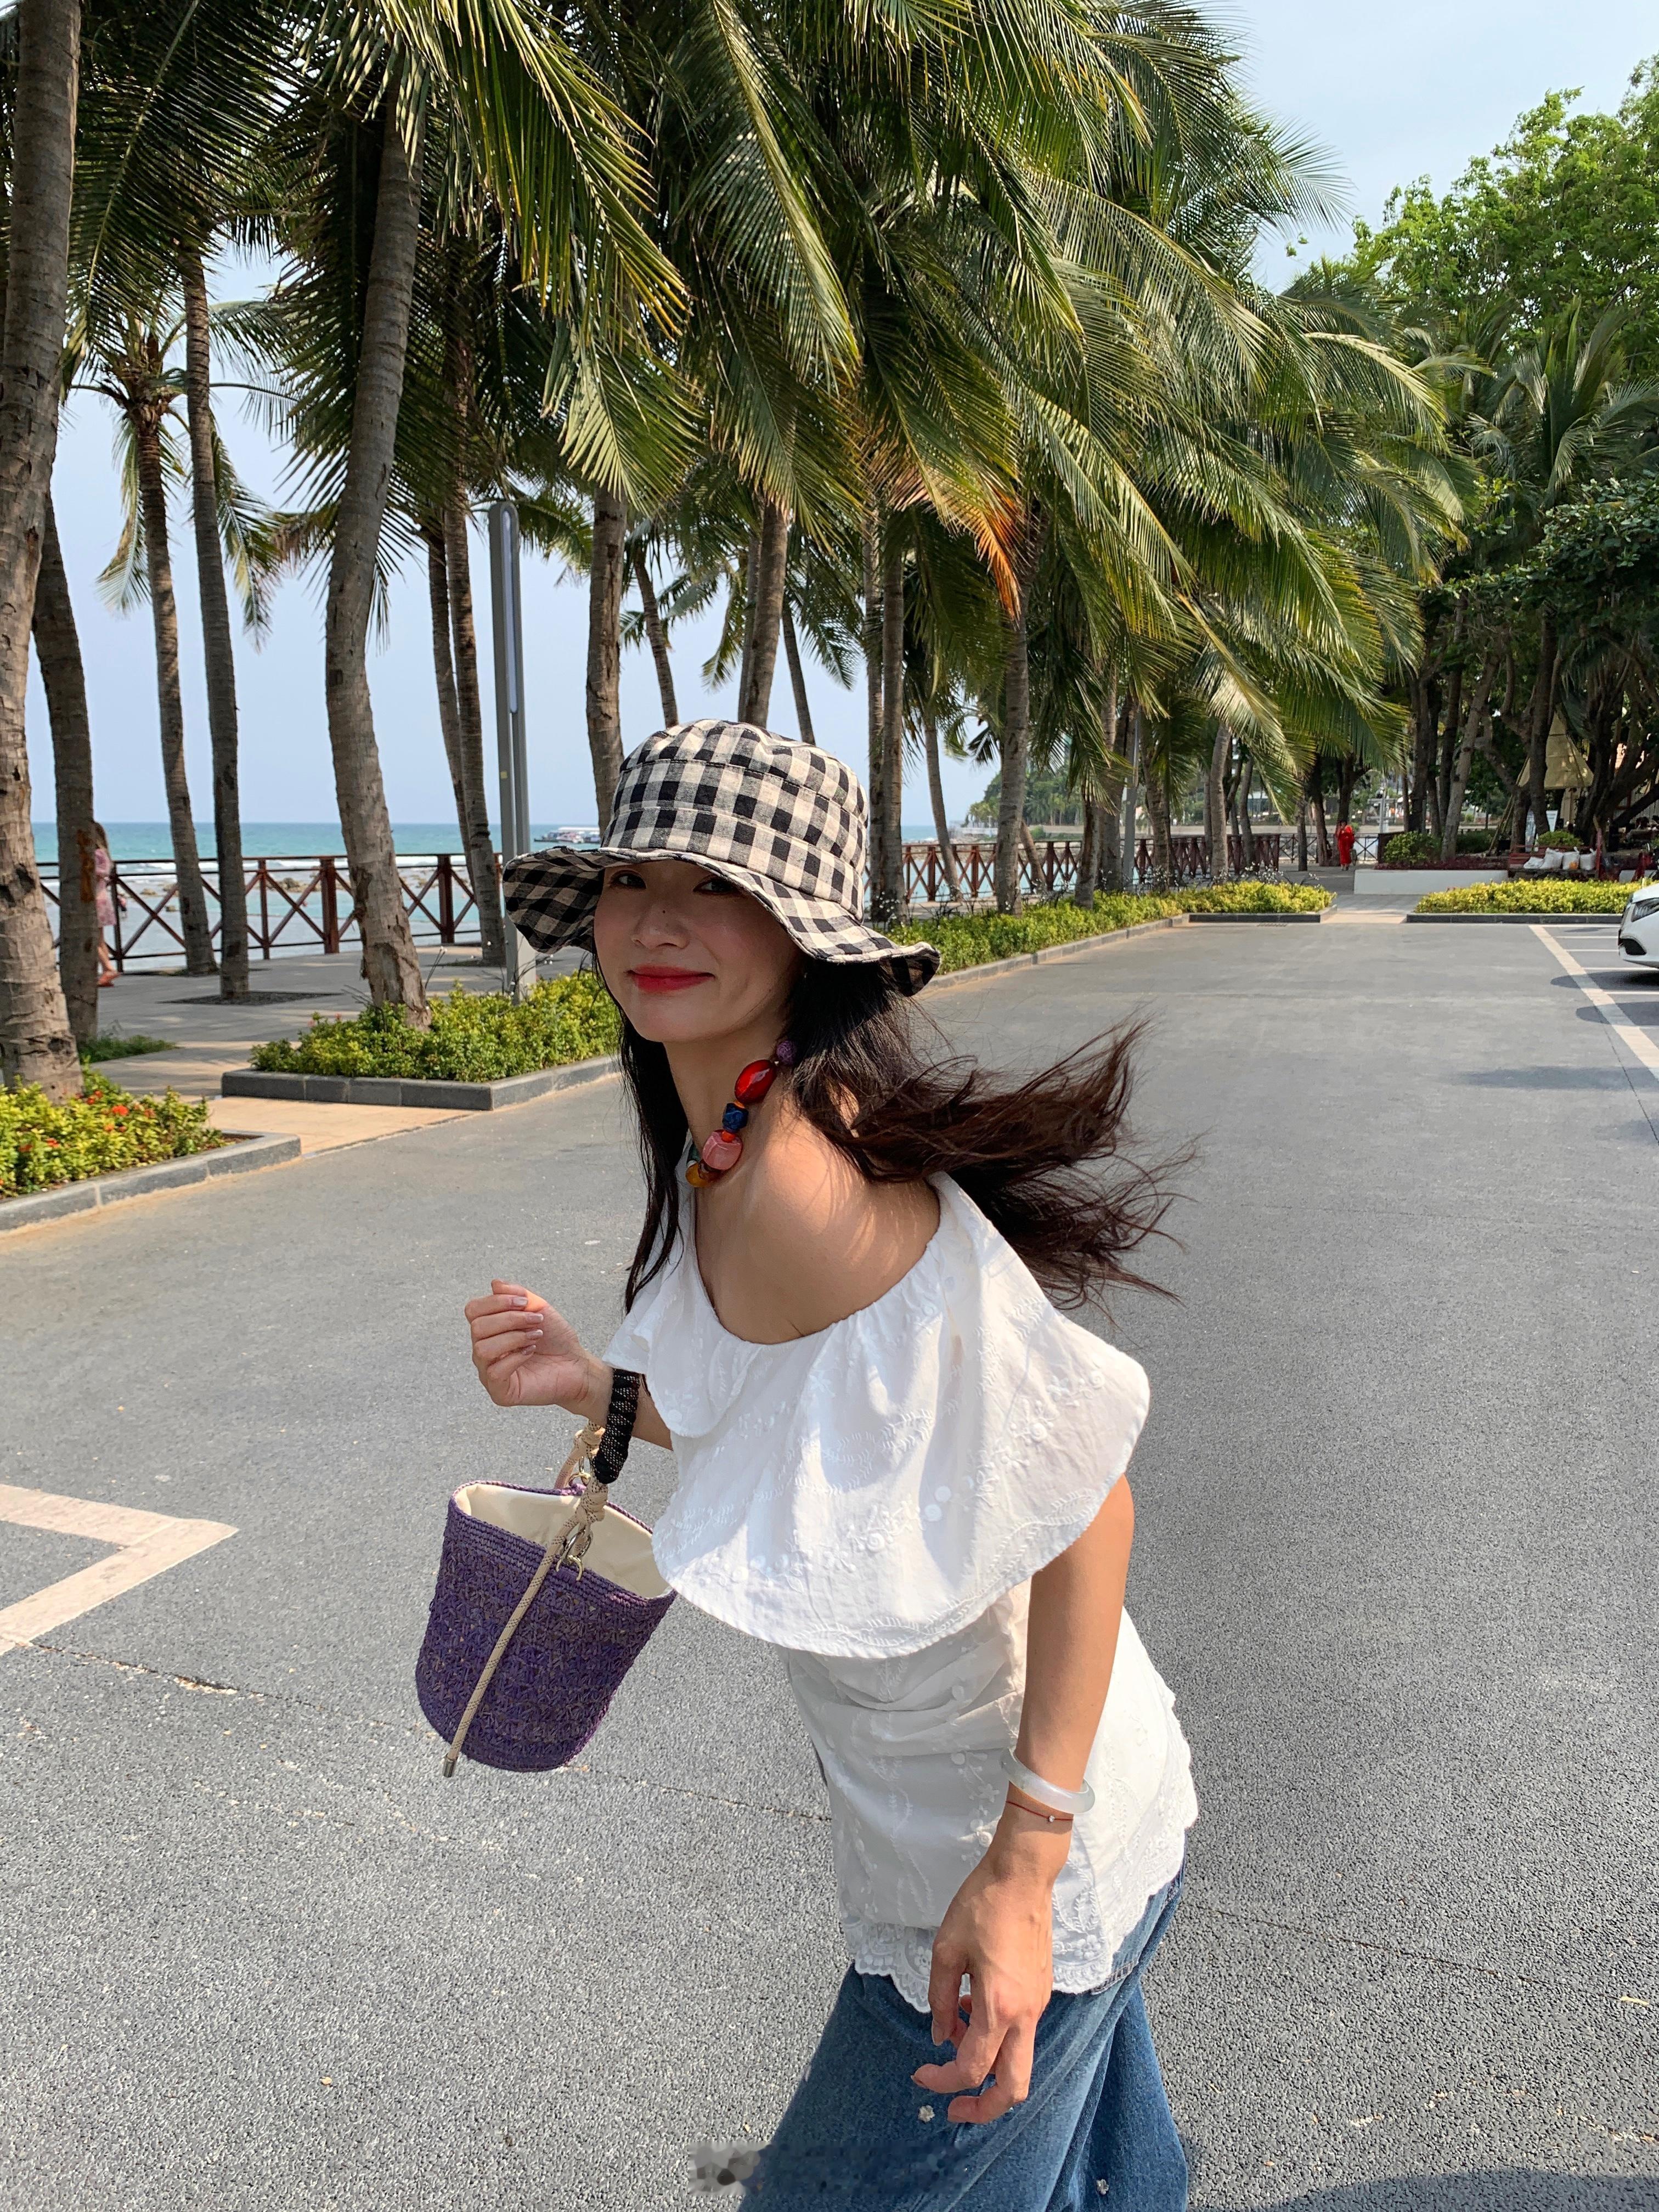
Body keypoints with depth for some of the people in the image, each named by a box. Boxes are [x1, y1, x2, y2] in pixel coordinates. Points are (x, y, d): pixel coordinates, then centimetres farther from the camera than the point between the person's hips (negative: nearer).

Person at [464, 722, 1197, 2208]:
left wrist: (1026, 1854, -26)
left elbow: (1082, 1484, -27)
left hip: (1015, 1854, -9)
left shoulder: (806, 1176, -30)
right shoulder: (719, 1158, 0)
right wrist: (600, 1392, -1)